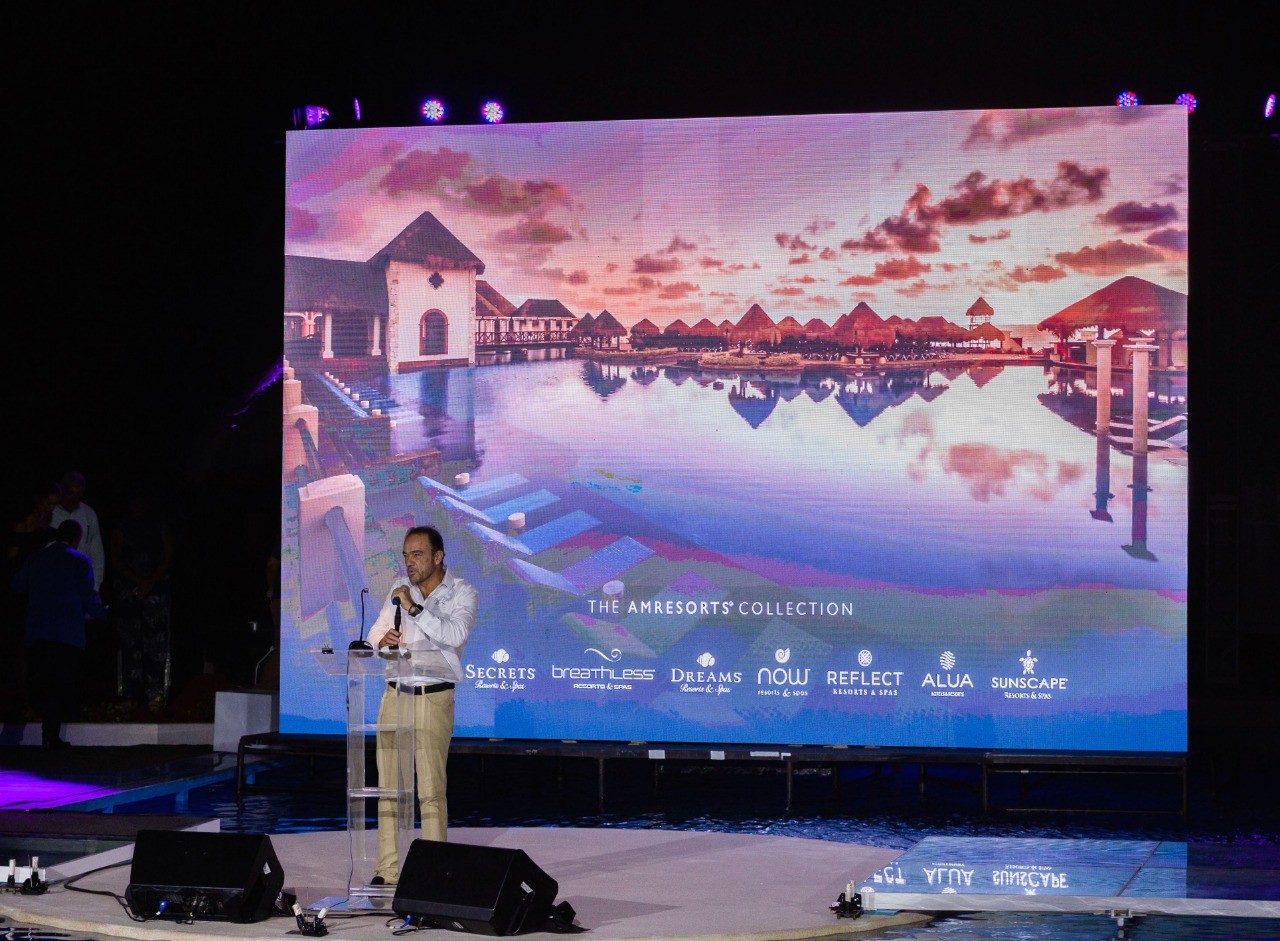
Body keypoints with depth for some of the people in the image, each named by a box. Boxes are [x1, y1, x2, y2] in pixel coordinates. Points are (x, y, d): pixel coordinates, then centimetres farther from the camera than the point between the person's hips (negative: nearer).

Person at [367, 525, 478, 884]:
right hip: (395, 694, 4)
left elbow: (455, 635, -20)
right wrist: (382, 640, -8)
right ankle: (386, 871, 7)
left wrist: (415, 609, -23)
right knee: (388, 787, 3)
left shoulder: (462, 594, -3)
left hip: (434, 697, -4)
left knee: (431, 790, -8)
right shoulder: (400, 588, 12)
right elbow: (375, 633, 15)